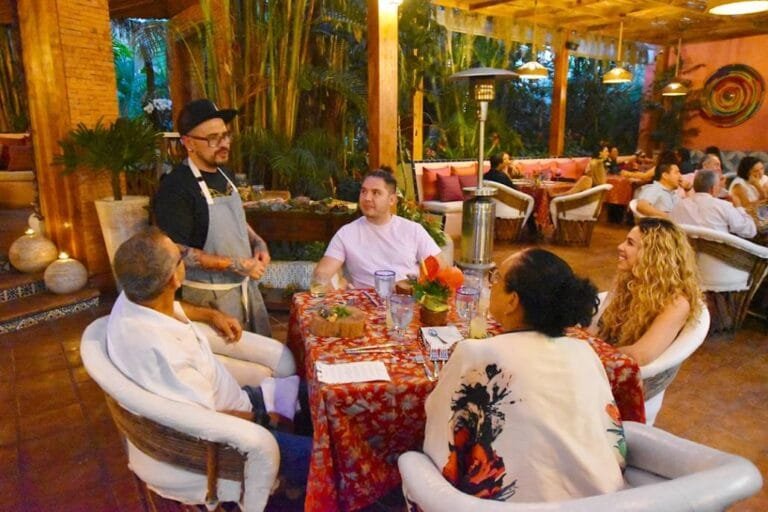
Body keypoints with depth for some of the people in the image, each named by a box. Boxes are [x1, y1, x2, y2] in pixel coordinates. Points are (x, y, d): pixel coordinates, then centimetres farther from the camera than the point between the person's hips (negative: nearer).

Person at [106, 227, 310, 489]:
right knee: (312, 452, -12)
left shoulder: (136, 297, -11)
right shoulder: (158, 351, -38)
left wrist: (213, 315, 7)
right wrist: (263, 417, -13)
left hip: (210, 397, 9)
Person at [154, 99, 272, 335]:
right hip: (211, 294, -8)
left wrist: (258, 243, 0)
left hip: (245, 283, 8)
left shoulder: (224, 174, 6)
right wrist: (236, 265, -25)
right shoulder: (175, 188, -21)